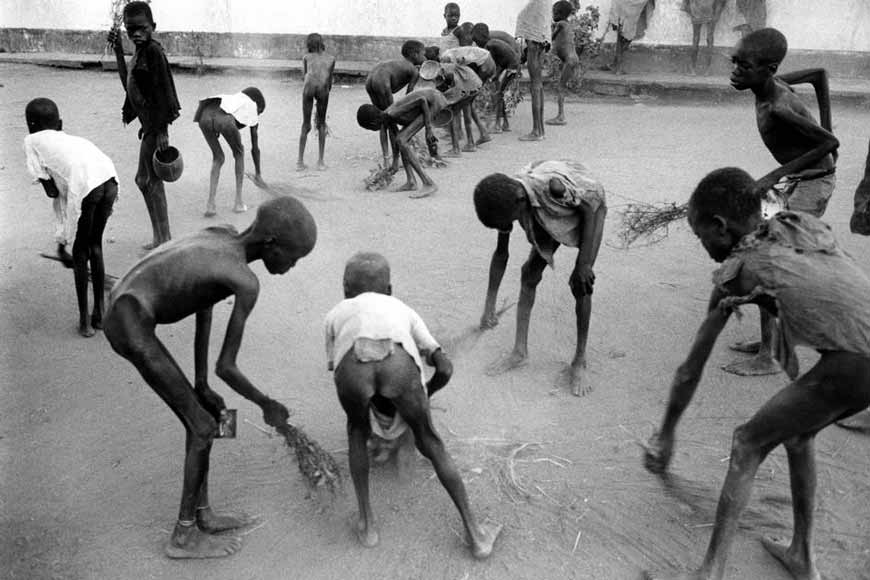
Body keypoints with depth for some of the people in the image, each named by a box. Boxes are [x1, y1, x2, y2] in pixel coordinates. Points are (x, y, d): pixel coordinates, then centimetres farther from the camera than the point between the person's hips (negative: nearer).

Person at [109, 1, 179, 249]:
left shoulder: (153, 51, -14)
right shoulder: (139, 53, 14)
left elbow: (163, 91, -19)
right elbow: (128, 84, 21)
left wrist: (162, 131, -22)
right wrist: (118, 50, 17)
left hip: (155, 124, -10)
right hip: (149, 123, 10)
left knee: (149, 181, -5)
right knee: (147, 180, 15)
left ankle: (163, 240, 3)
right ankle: (161, 238, 22)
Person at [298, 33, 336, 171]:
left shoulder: (306, 57, 27)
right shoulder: (331, 58, 29)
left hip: (309, 86, 0)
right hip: (323, 87, 0)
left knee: (305, 125, 9)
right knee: (321, 124, 13)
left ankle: (300, 161, 8)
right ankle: (320, 161, 11)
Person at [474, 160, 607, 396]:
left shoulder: (553, 185, -43)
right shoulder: (506, 199, -23)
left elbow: (590, 209, -25)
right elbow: (501, 254, -11)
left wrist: (583, 263, -24)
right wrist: (489, 305, -9)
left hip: (589, 207, -5)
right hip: (552, 213, 5)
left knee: (581, 286, -15)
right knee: (529, 273, -4)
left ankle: (579, 363, -1)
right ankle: (520, 352, 8)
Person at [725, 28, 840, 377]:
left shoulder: (779, 108, -29)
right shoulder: (771, 84, -3)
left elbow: (830, 143, -24)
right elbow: (819, 74, 12)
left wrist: (775, 176, -24)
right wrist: (824, 128, 13)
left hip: (812, 182, -10)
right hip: (797, 180, 10)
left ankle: (767, 358, -4)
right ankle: (771, 339, 27)